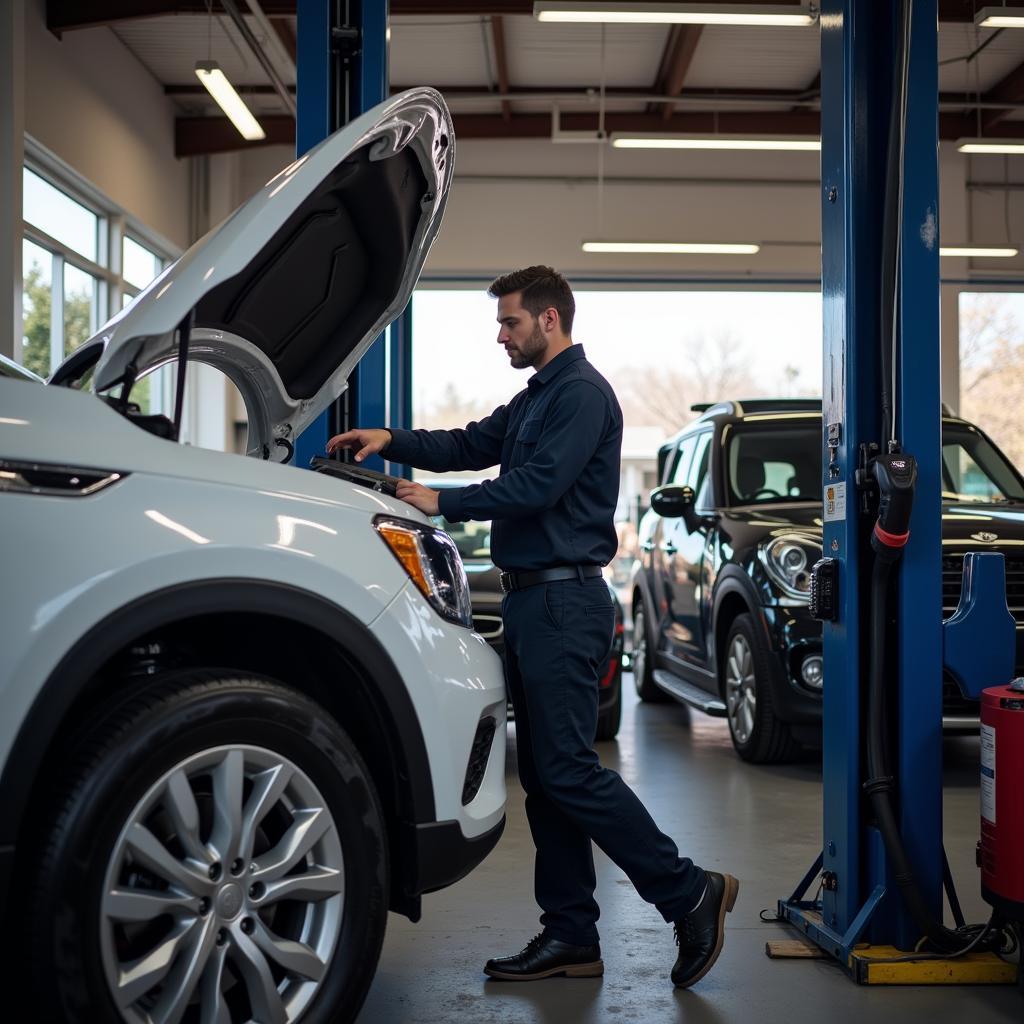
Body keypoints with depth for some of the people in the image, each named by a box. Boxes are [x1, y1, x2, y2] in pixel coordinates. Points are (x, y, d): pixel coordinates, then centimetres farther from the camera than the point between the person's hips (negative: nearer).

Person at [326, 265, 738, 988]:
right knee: (544, 774, 9)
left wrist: (442, 503, -14)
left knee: (569, 769, -10)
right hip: (533, 600, 10)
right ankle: (571, 939, 15)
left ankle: (691, 895, 1)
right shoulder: (536, 398, 22)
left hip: (564, 602, -10)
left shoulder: (582, 393, -11)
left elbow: (537, 484, -20)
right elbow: (472, 446, 24)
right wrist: (391, 441, 11)